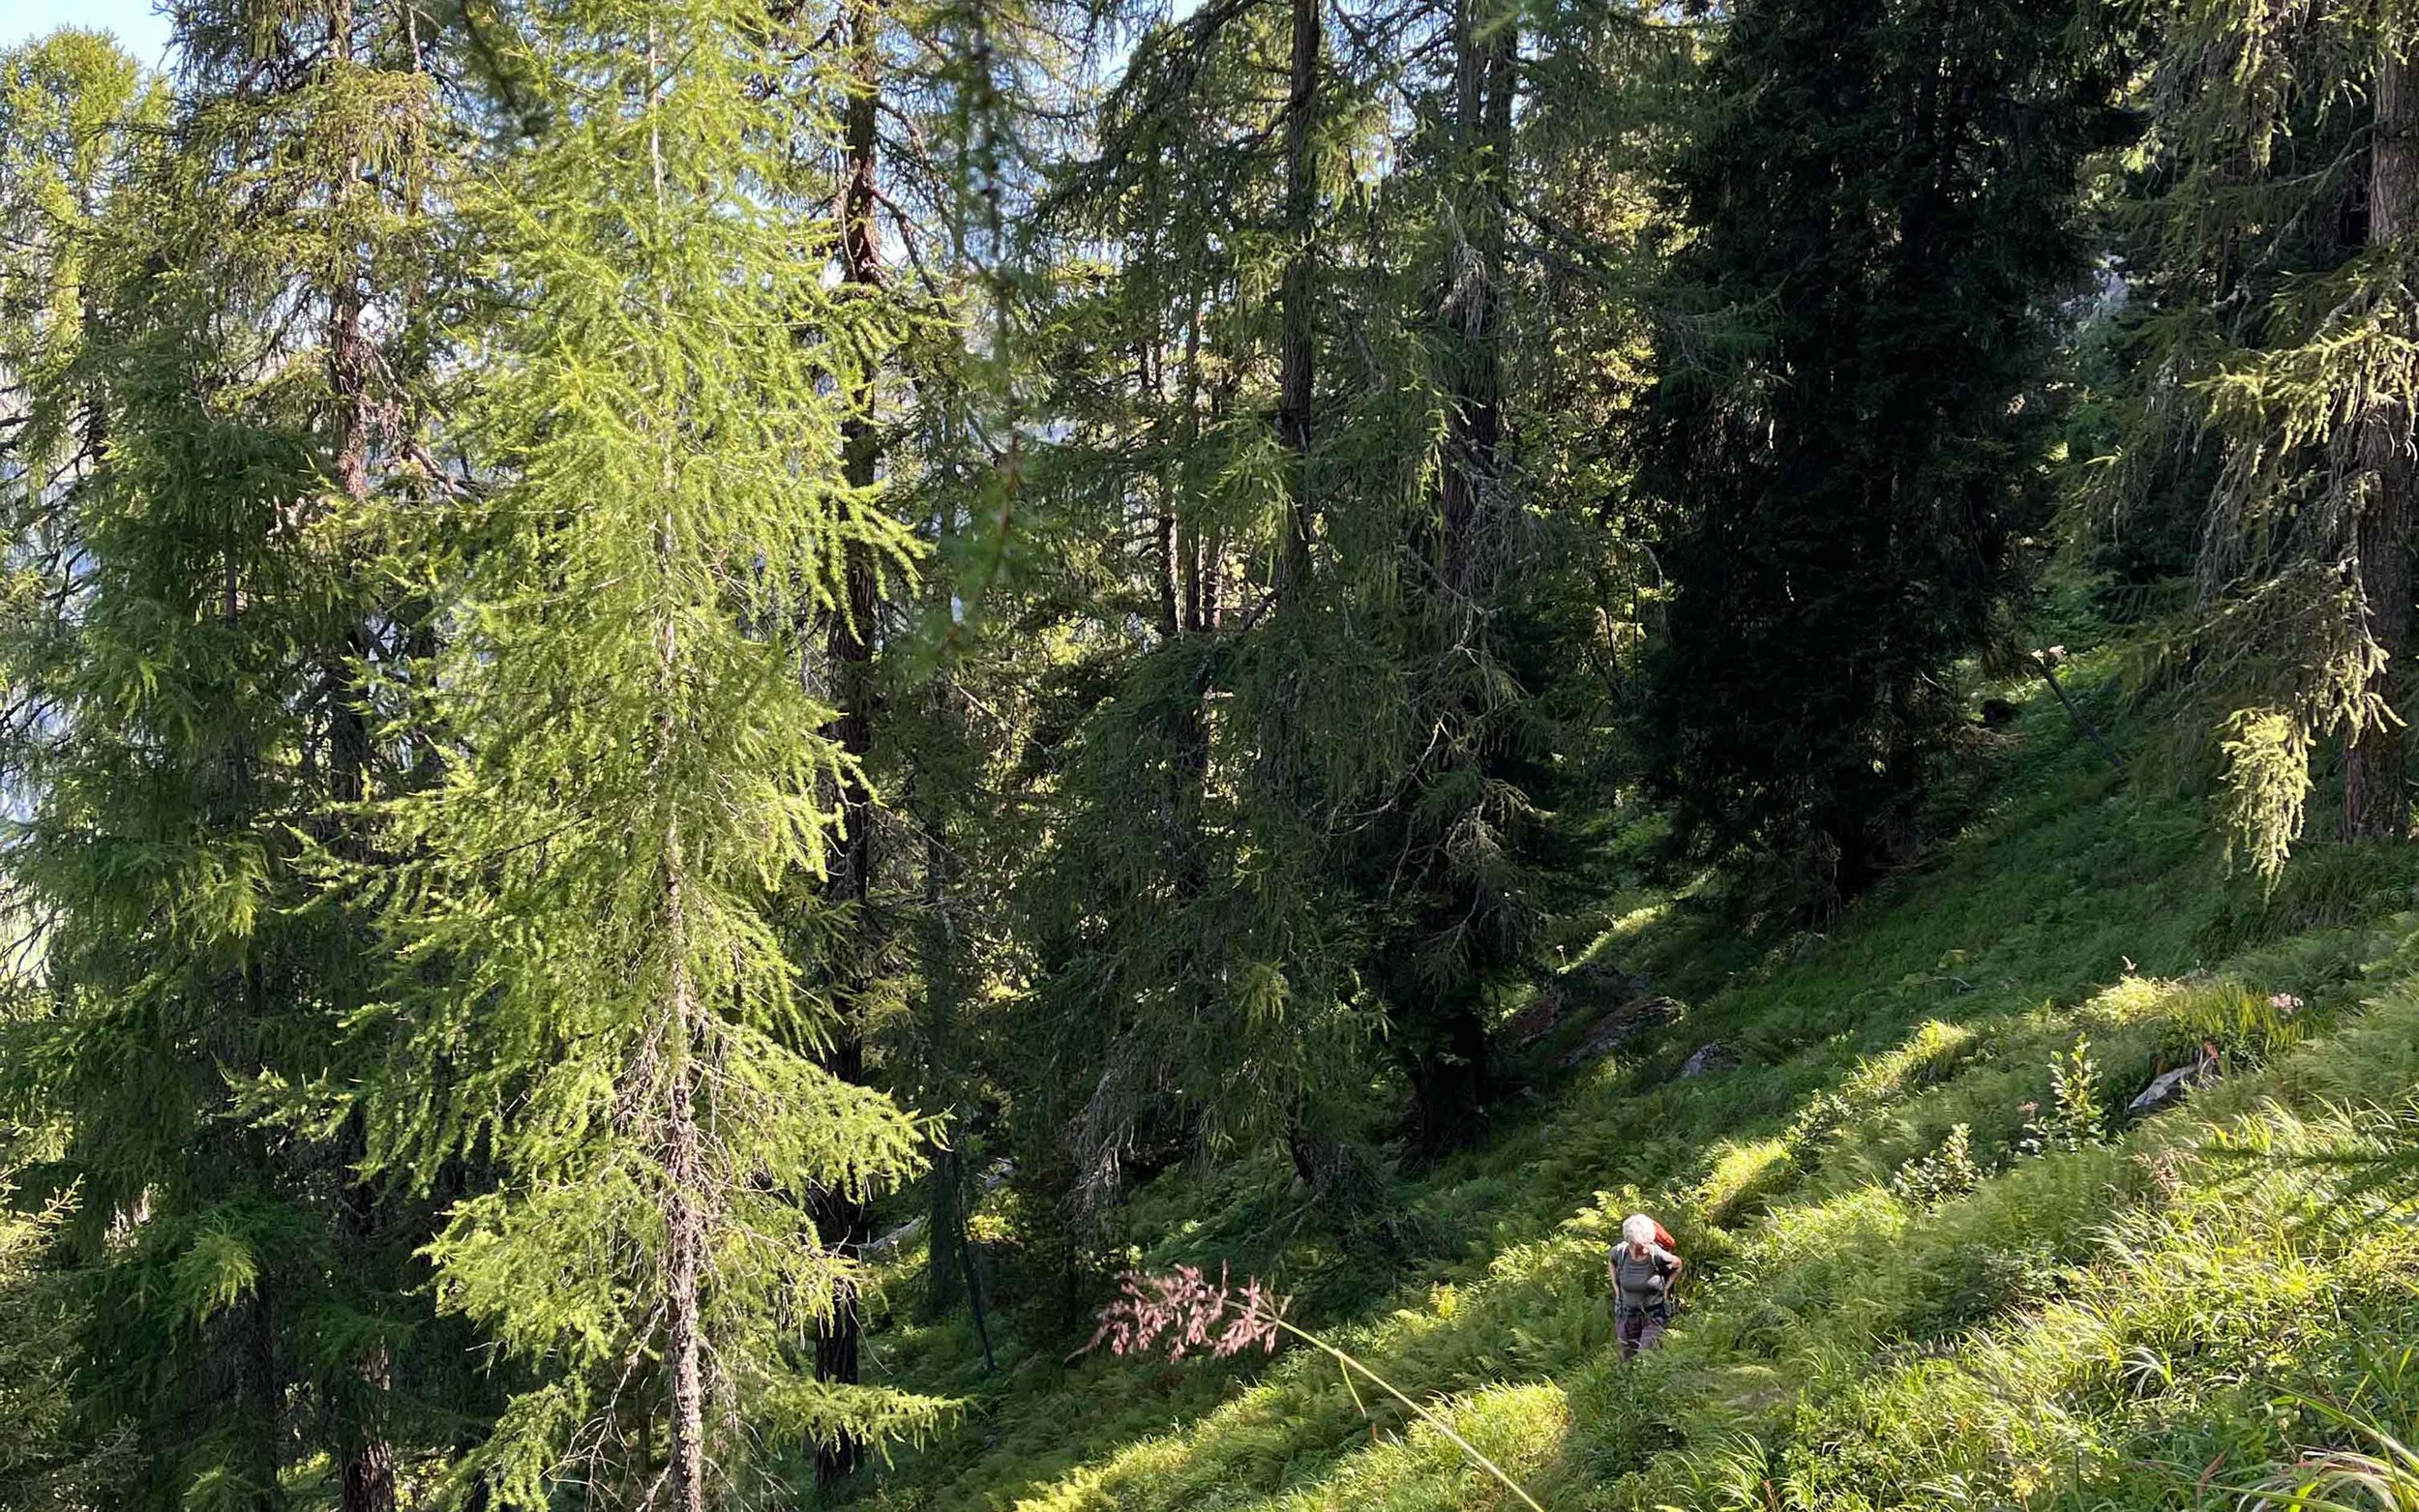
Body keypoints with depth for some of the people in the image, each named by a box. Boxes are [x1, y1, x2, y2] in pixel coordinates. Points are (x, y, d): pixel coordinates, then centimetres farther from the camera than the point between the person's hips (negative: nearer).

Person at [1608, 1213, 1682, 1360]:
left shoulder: (1657, 1255, -23)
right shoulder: (1620, 1251, -16)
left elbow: (1678, 1265, 0)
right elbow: (1611, 1262, 12)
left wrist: (1666, 1288, -6)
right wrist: (1616, 1286, 4)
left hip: (1654, 1315, -3)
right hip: (1627, 1313, 3)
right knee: (1628, 1360, 14)